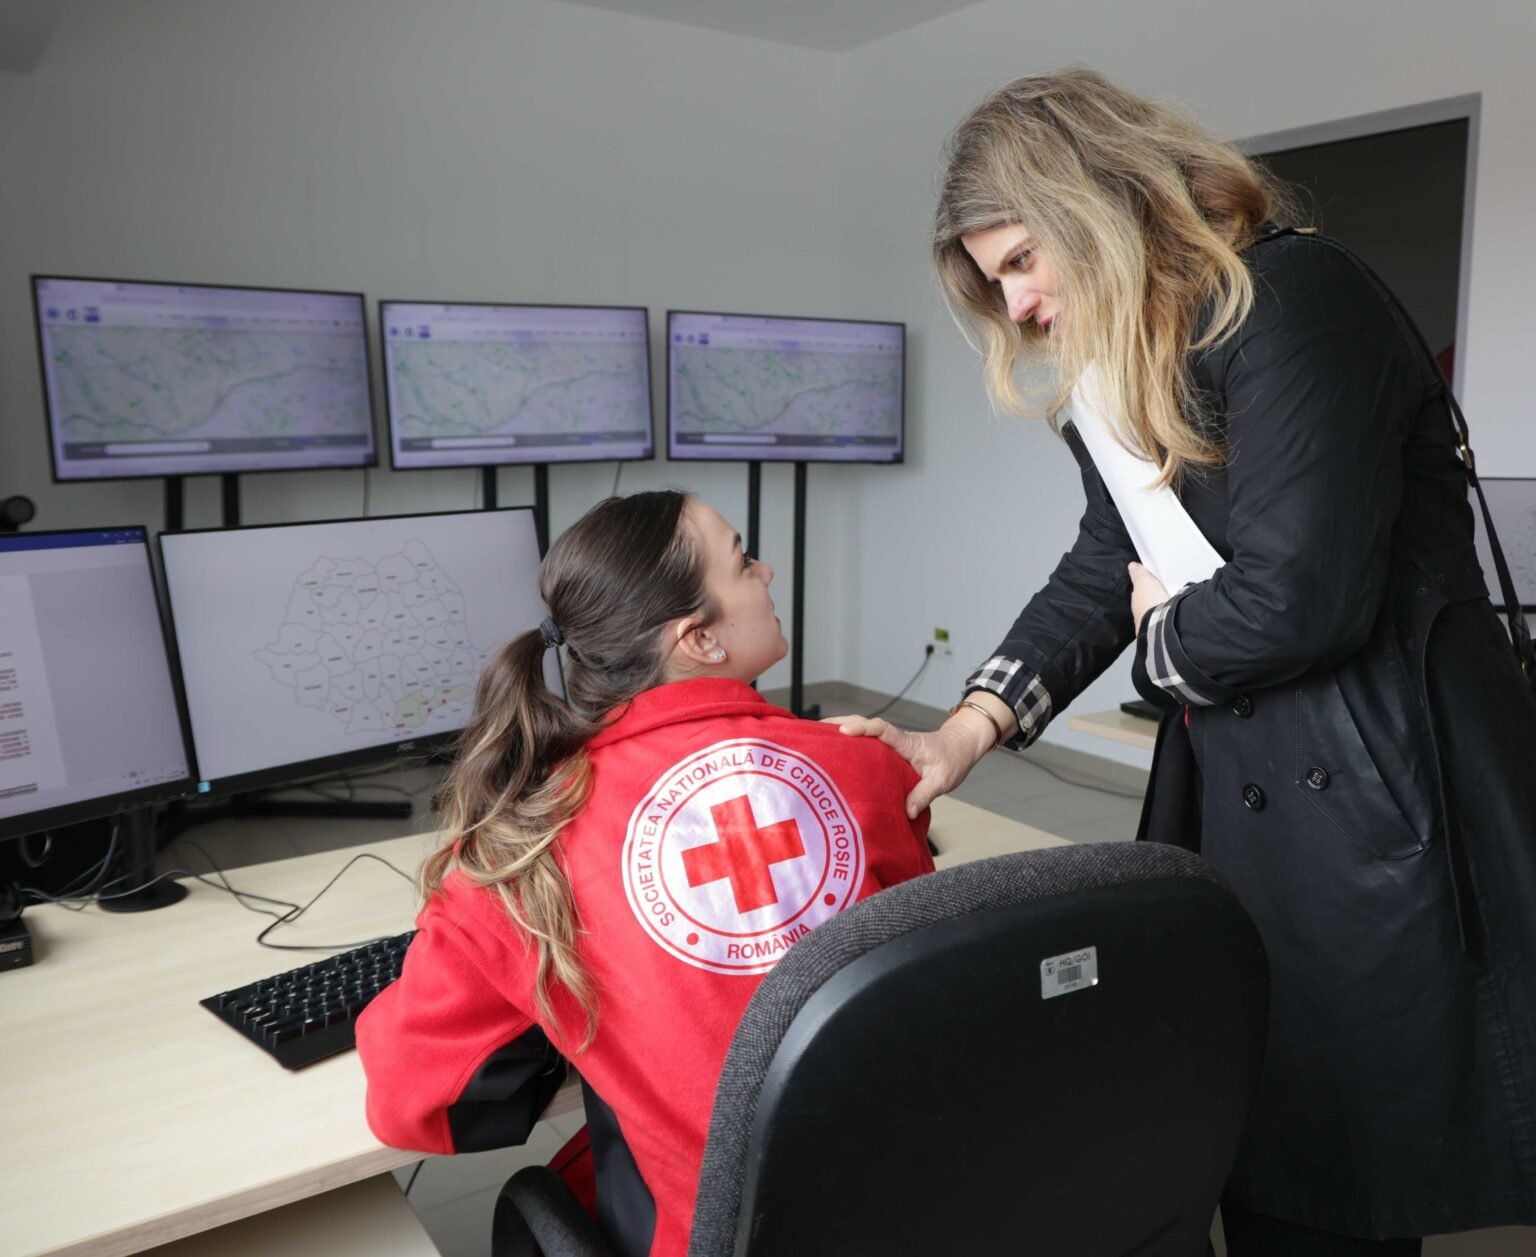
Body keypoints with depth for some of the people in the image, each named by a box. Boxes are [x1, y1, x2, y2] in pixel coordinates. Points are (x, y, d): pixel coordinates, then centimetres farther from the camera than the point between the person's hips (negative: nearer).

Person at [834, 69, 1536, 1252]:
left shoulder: (1293, 301, -17)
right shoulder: (1135, 366, 13)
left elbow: (1298, 599, -23)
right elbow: (1105, 565, 11)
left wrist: (1165, 632, -3)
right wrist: (973, 725, -1)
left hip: (1380, 807, -8)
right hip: (1240, 796, 8)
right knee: (1256, 1146, 17)